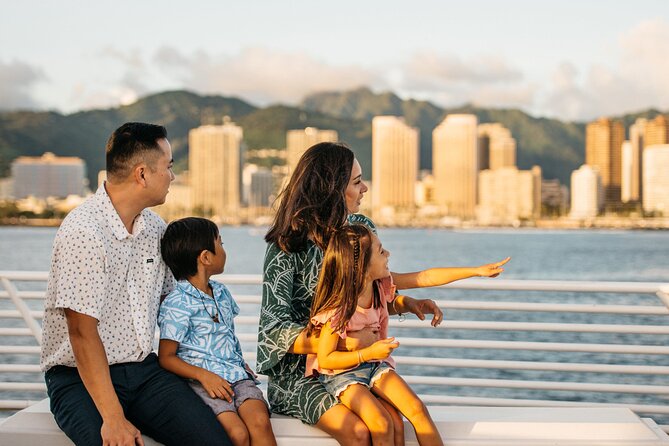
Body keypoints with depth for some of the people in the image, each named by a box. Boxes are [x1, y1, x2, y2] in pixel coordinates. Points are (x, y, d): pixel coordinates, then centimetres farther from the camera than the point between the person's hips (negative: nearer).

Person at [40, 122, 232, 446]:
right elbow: (82, 333, -20)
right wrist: (113, 418, -25)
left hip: (144, 370, 6)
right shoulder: (83, 232, -16)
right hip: (81, 379, -6)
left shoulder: (155, 228, 8)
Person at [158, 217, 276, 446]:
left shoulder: (222, 293, 20)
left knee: (260, 421, -25)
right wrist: (203, 375, -17)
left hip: (235, 373, 6)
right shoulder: (176, 304, -3)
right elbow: (166, 357, -4)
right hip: (200, 381, -5)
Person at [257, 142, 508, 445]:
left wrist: (405, 303, -3)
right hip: (299, 367, -5)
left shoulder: (361, 229, 6)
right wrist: (345, 342, -29)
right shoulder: (287, 247, -13)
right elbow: (277, 330, -17)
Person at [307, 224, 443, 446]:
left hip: (375, 364, 6)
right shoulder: (338, 309, -24)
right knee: (382, 424, -27)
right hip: (341, 373, -6)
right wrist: (369, 353, -27)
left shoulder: (382, 284, -5)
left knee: (417, 409, -16)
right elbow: (325, 360, -19)